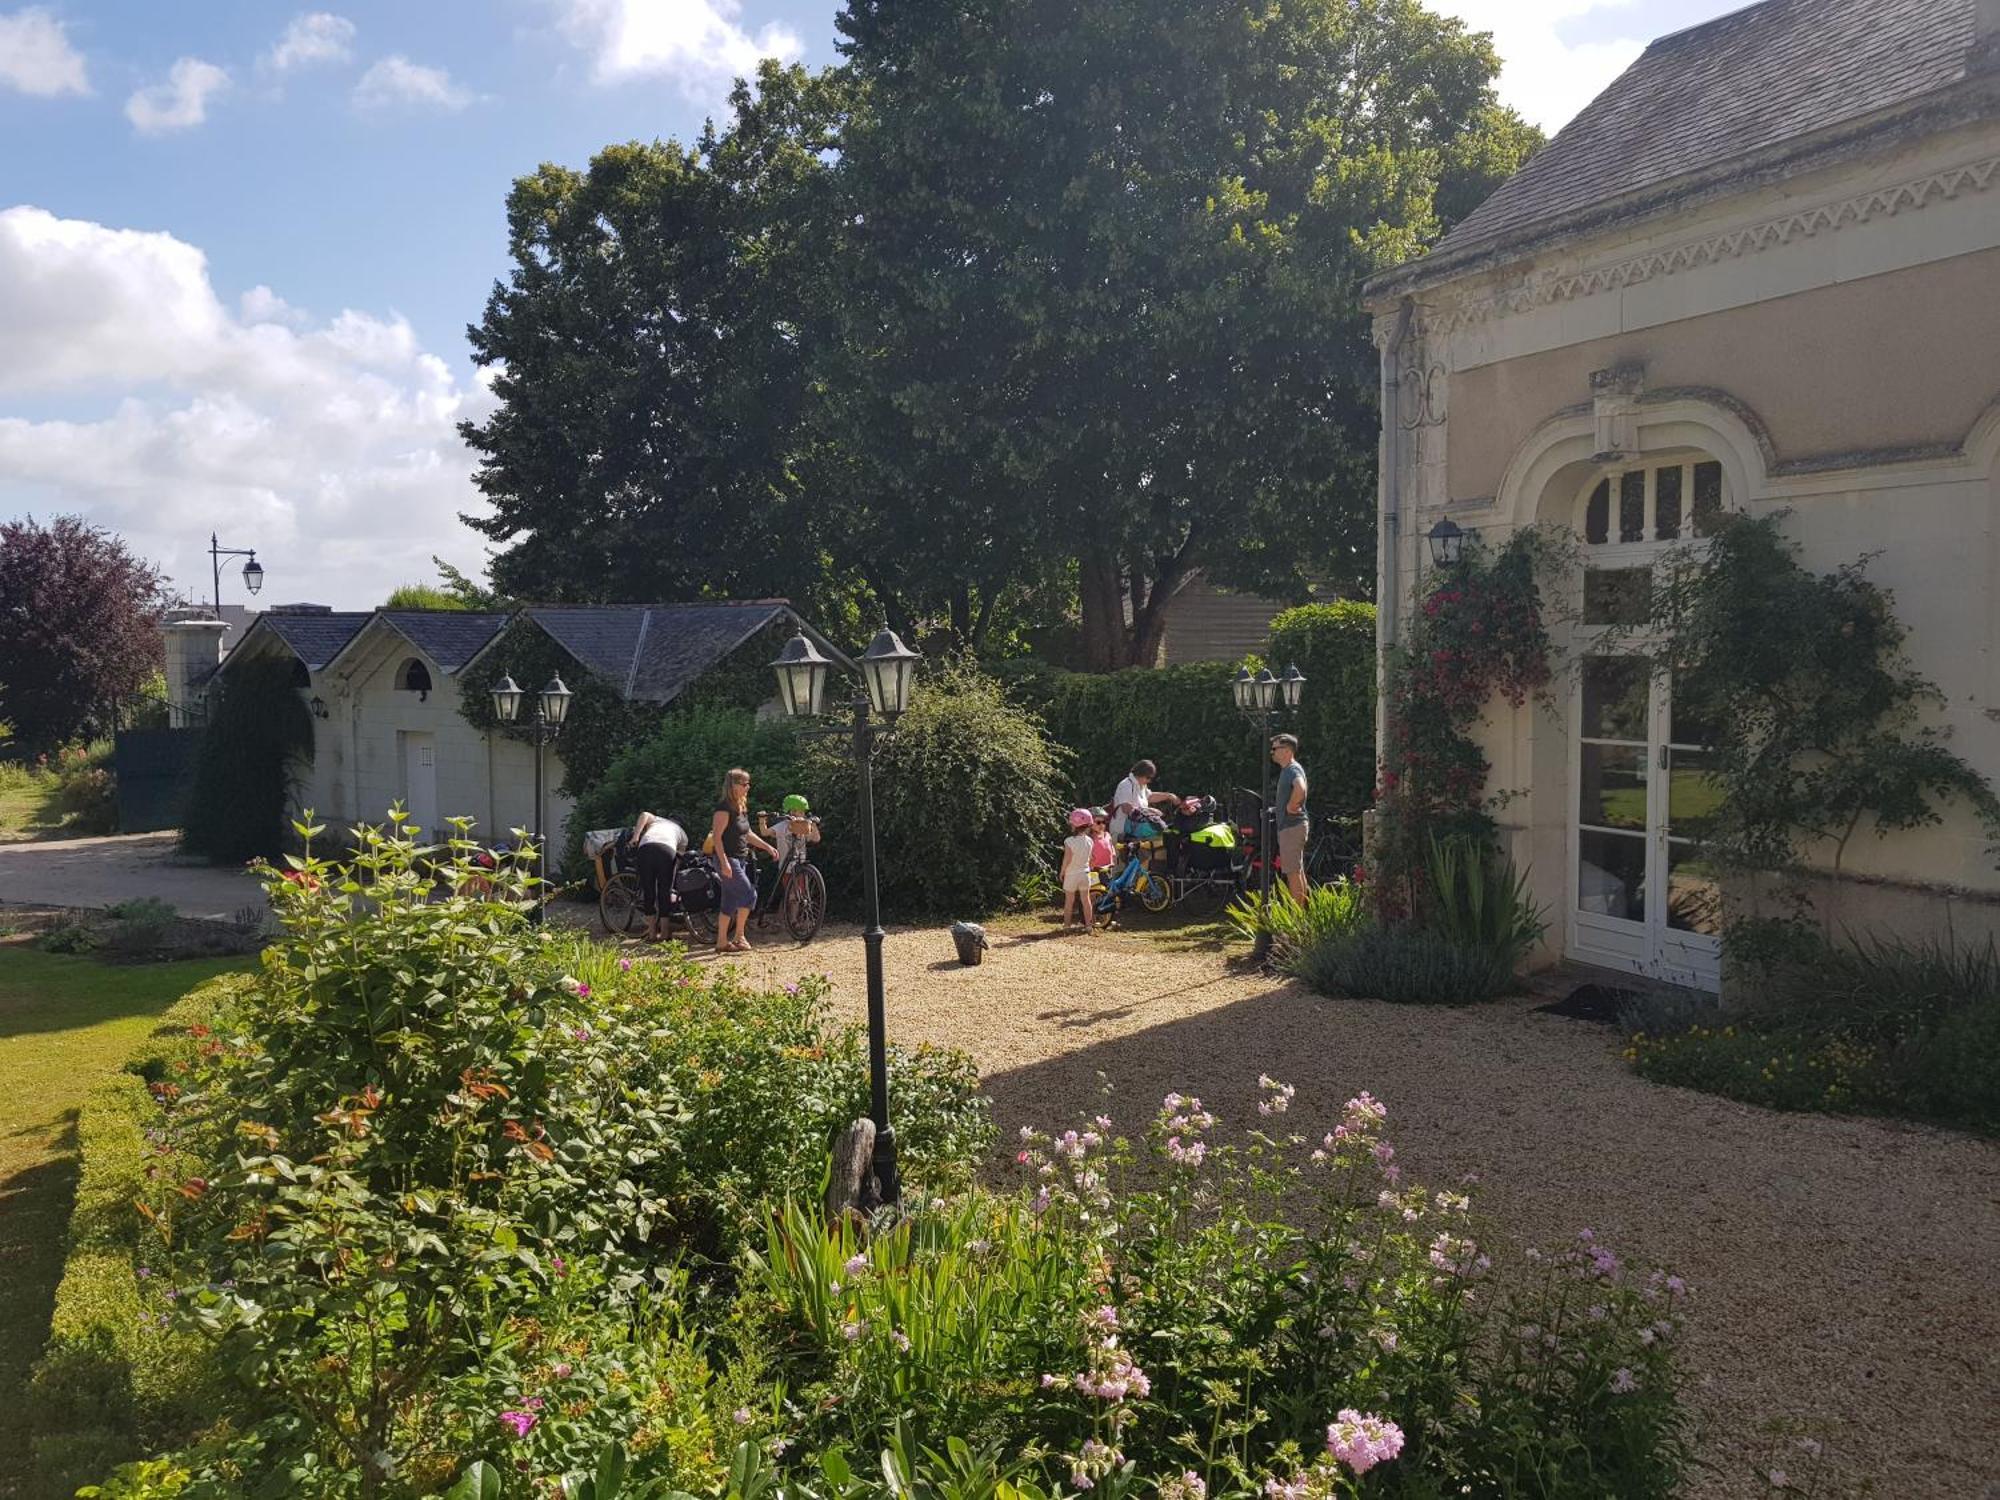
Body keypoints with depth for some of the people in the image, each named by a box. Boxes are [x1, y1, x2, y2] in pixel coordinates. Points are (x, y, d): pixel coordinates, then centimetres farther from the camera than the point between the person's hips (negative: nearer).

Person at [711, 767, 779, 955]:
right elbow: (717, 836, -20)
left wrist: (767, 847, 17)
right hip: (728, 860, -9)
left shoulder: (742, 808, 13)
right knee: (749, 895, -10)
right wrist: (724, 862, -26)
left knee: (730, 902, 9)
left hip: (740, 860, 9)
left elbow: (747, 834, 23)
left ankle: (722, 942, 13)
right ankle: (739, 936, 1)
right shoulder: (724, 807, -15)